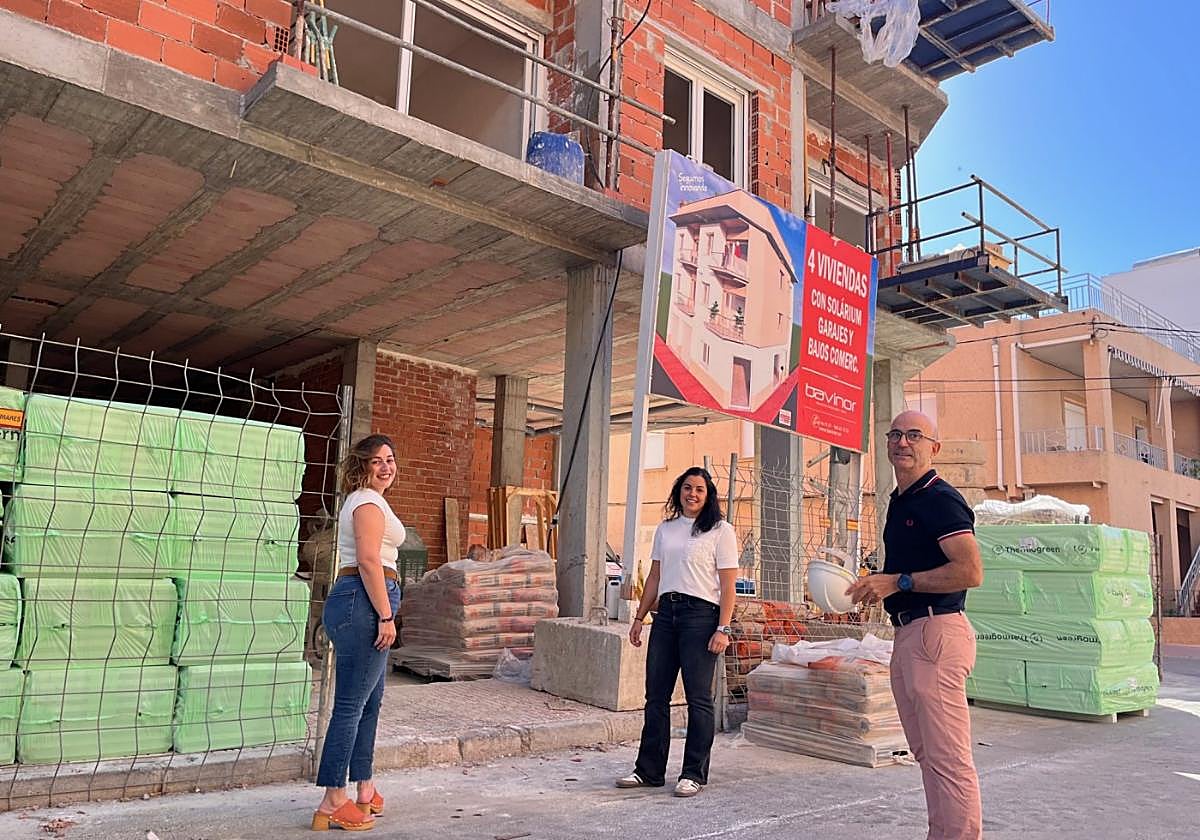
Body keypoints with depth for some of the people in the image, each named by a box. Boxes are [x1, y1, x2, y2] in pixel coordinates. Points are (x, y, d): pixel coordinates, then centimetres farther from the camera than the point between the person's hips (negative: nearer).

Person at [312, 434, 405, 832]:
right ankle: (333, 803, 1)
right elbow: (369, 561, -20)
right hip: (363, 602, -11)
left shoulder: (364, 500, 22)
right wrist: (386, 616, -20)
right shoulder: (369, 502, -10)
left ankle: (364, 792, 26)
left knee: (370, 702, 16)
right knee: (351, 705, -6)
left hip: (354, 601, 11)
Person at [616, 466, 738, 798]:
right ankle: (649, 770, 17)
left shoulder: (720, 531, -2)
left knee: (698, 698, 0)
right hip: (666, 613, 5)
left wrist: (722, 628, -13)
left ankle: (694, 774, 11)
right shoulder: (665, 529, 14)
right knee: (656, 695, 8)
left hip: (700, 614, -5)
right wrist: (639, 617, 13)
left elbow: (728, 584, -6)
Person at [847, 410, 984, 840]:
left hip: (936, 632, -10)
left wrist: (897, 582, -18)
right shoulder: (899, 501, 18)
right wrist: (876, 586, 12)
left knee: (948, 757, -6)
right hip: (907, 634, 10)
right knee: (926, 754, 17)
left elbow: (970, 571, -21)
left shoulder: (940, 498, -11)